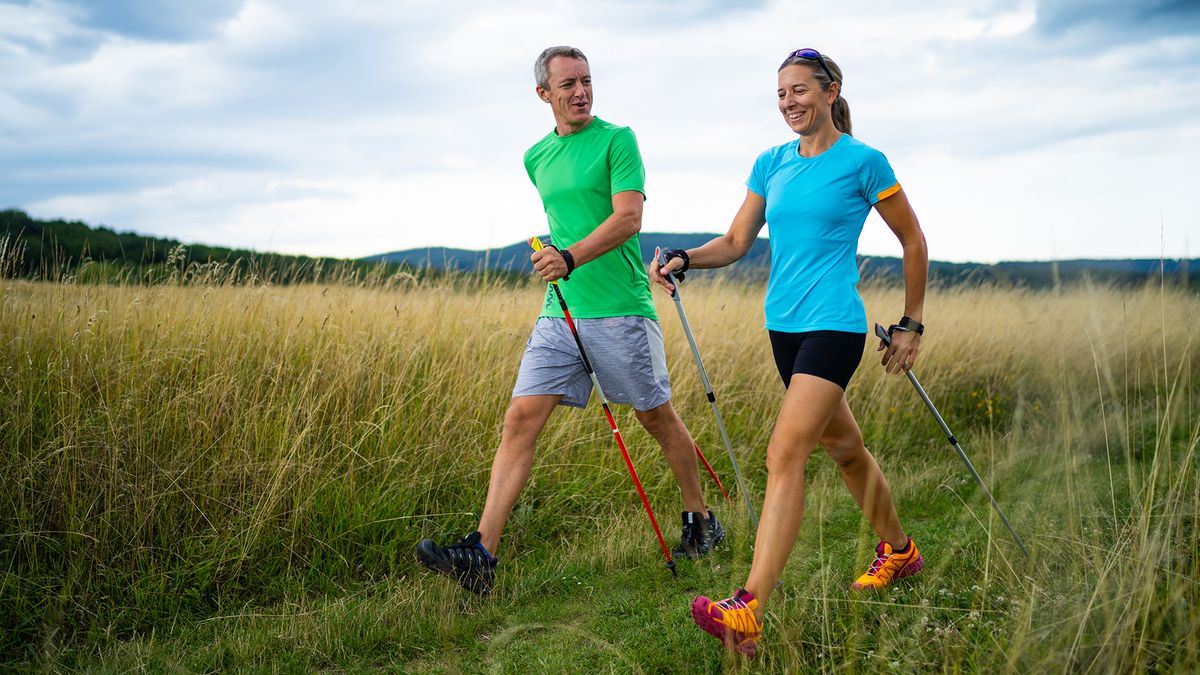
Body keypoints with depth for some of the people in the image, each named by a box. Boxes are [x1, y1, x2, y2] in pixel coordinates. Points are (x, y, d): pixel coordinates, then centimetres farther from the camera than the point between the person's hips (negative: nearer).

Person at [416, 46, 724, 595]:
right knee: (520, 420, -6)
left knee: (657, 418, 9)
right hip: (559, 312, 5)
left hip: (621, 310, -5)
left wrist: (571, 257, -29)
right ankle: (482, 554, -9)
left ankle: (701, 521, 30)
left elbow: (628, 218, -16)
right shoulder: (537, 157, 14)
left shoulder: (617, 139, -4)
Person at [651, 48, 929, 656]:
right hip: (783, 325, 7)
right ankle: (898, 552, 42)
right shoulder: (771, 165, 11)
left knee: (785, 455, -18)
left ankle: (748, 614, -24)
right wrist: (684, 260, -9)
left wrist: (911, 325, 4)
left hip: (834, 325, -7)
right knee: (842, 446, 20)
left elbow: (913, 242, 3)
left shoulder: (862, 162, -5)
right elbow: (736, 242, 11)